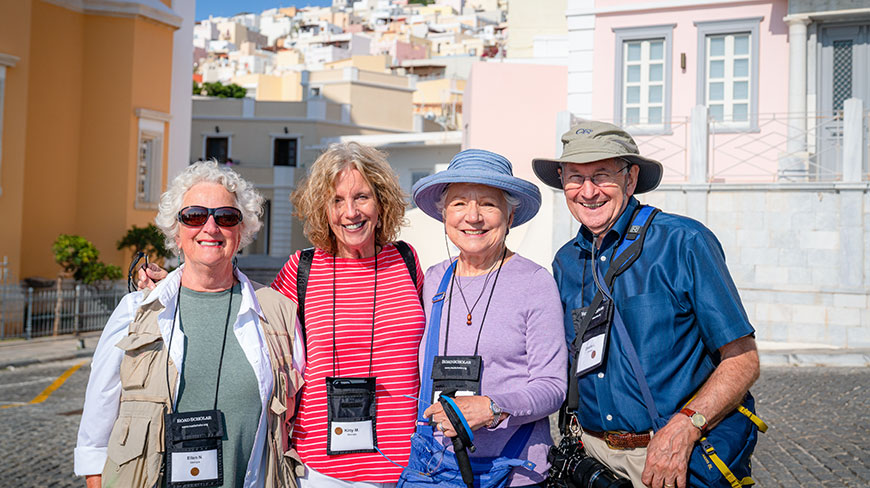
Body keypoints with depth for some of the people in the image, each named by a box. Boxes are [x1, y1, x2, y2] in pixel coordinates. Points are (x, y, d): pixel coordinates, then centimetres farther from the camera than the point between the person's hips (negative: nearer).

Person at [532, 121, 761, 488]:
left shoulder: (685, 243, -11)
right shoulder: (565, 263, 4)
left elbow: (742, 360, -12)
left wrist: (683, 429, -25)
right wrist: (578, 435, 1)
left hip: (681, 458, -4)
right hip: (594, 456, 4)